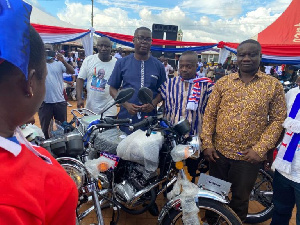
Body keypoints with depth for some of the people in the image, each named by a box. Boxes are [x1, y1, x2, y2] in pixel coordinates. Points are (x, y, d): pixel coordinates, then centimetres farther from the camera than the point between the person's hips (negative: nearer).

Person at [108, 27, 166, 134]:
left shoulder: (158, 65, 6)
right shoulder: (122, 63, 5)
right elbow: (113, 89, 6)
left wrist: (153, 104, -10)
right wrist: (126, 104, -9)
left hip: (150, 120, 0)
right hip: (126, 117, 0)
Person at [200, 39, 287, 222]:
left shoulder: (274, 85, -3)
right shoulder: (223, 82, 1)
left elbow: (278, 120, -4)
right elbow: (210, 113, 1)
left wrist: (260, 149, -12)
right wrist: (207, 143, -4)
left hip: (249, 156, -1)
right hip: (219, 152, 2)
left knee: (240, 199, 18)